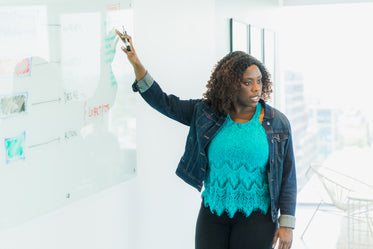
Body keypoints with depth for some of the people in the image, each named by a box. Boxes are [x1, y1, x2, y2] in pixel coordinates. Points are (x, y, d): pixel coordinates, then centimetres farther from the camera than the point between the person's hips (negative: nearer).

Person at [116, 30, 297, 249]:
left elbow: (287, 176, -1)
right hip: (212, 213, 2)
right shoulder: (206, 113, 1)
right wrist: (137, 65, -4)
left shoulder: (277, 123, -3)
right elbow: (163, 102, 5)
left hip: (256, 216, -2)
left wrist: (287, 223, -5)